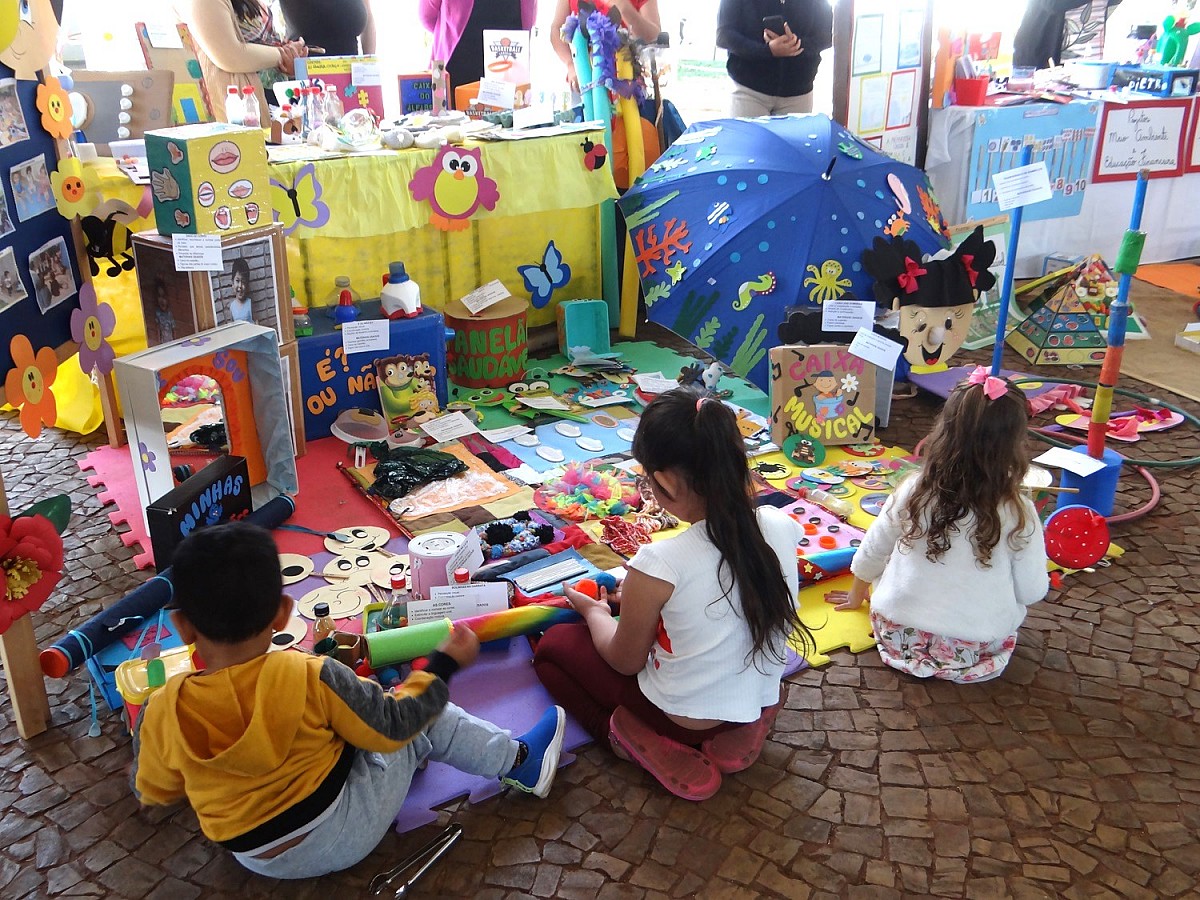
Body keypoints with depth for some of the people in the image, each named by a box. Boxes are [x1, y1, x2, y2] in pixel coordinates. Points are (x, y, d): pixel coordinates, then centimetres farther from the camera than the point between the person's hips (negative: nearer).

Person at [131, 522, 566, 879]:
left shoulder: (162, 713, -18)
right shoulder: (311, 677, -27)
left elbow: (152, 791, 3)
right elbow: (392, 726, -12)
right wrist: (444, 665, 2)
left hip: (259, 860, 5)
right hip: (341, 836, -4)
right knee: (426, 719, 9)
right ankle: (521, 760, 25)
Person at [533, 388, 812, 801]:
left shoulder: (659, 565, -30)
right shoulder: (781, 528, -15)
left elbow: (625, 661, -12)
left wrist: (595, 612, 8)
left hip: (684, 719, -5)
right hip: (762, 705, 5)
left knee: (553, 646, 15)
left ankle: (635, 741, -2)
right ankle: (736, 730, 14)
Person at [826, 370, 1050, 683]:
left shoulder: (913, 493, -15)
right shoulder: (1018, 513, -20)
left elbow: (871, 553, 1)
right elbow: (1032, 592, -8)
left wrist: (857, 594, 21)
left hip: (900, 637, 0)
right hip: (976, 656, 0)